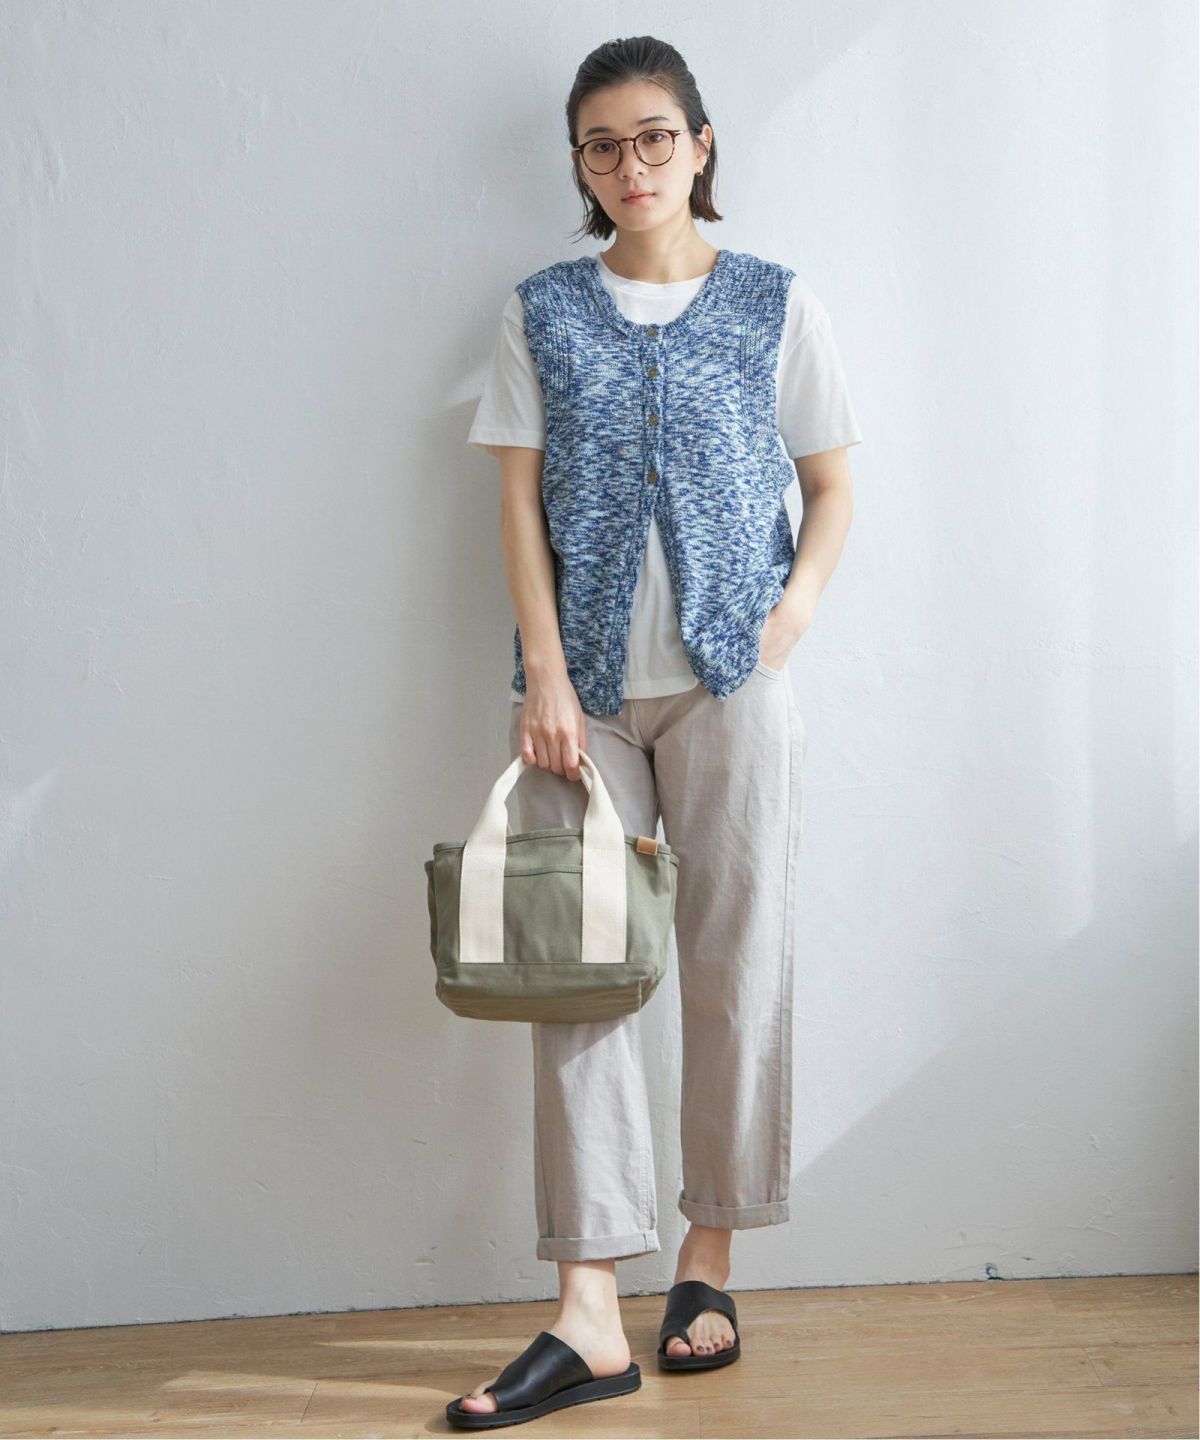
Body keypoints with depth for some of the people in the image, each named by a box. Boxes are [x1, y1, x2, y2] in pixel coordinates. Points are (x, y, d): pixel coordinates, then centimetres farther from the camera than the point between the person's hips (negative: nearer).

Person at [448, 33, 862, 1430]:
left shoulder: (777, 305, 7)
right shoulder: (542, 312, 8)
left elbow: (832, 487, 10)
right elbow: (520, 501, 3)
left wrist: (798, 607, -8)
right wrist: (546, 679, -7)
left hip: (730, 680, 0)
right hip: (581, 685, 1)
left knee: (736, 963, 2)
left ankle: (706, 1267, 18)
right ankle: (590, 1316, 1)